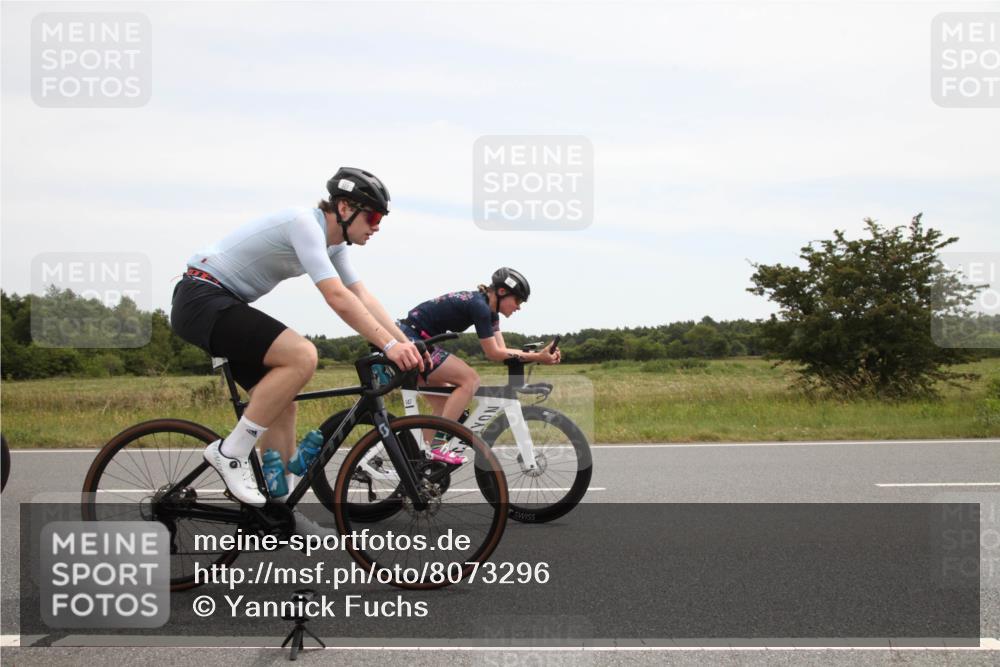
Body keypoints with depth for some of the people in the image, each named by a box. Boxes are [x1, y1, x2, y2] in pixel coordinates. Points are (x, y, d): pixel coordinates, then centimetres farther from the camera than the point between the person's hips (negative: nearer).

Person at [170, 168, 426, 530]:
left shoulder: (334, 243, 9)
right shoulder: (305, 223, -21)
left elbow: (363, 297, 6)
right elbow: (338, 298, -29)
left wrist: (406, 343, -5)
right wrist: (389, 345, -30)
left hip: (224, 303, 10)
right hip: (201, 298, -10)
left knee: (283, 403, 5)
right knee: (301, 356, -25)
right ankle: (231, 452, -14)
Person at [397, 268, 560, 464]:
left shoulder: (489, 309, 11)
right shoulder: (479, 306, -18)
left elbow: (501, 350, 5)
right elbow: (493, 353, -17)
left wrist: (538, 354, -5)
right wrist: (536, 357, -18)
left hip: (411, 340, 10)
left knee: (443, 406, 10)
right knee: (470, 380, -15)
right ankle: (438, 447, -17)